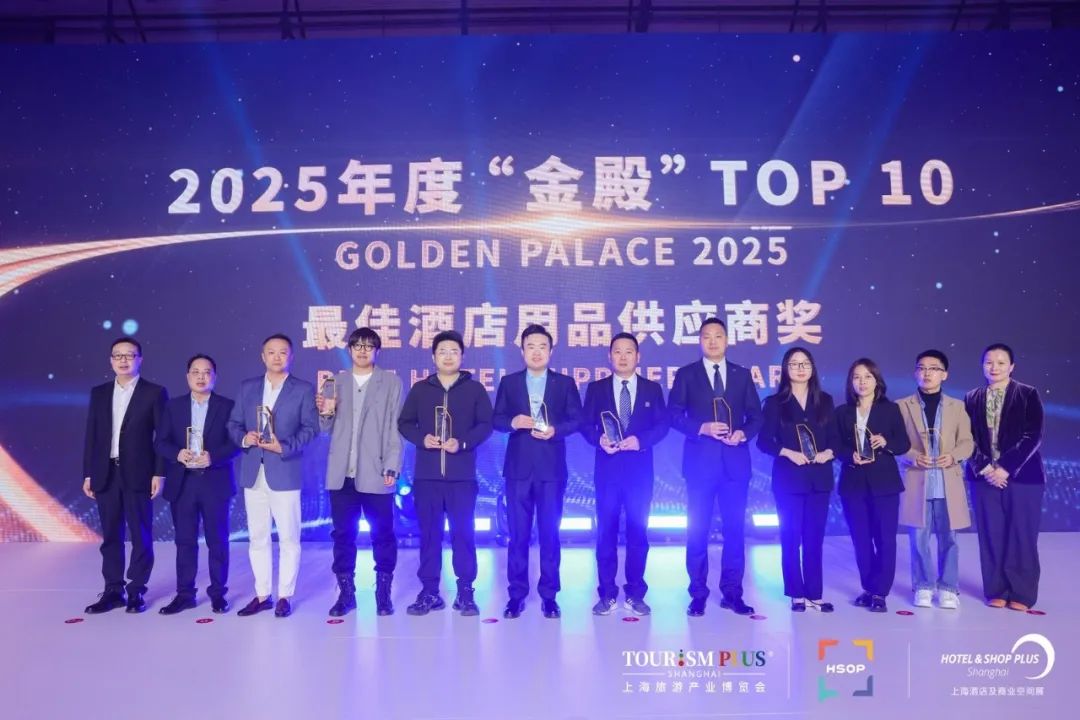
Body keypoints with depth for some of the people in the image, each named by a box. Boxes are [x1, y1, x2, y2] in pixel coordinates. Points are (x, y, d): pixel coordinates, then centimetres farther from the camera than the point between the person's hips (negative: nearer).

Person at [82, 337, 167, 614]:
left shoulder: (154, 392, -1)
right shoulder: (99, 393, 11)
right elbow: (91, 435, 11)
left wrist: (159, 473, -10)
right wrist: (88, 474, 6)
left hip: (138, 474, -4)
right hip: (106, 474, 4)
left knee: (141, 535, 2)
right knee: (110, 535, 8)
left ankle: (136, 591, 11)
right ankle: (113, 591, 16)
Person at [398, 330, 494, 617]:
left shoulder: (475, 389, 6)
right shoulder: (420, 389, 10)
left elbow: (485, 425, 1)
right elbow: (404, 423, 9)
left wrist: (462, 443, -15)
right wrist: (422, 438, -10)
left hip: (462, 474, -1)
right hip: (426, 473, 2)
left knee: (463, 532, 0)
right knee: (429, 532, 5)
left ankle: (466, 592, 9)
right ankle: (429, 592, 14)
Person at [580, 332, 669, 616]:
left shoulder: (652, 389, 8)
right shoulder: (596, 388, 8)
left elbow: (662, 424, 1)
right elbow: (586, 424, 3)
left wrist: (641, 440, -16)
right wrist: (600, 439, -17)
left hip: (639, 467, 0)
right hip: (607, 467, 0)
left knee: (638, 530, 4)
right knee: (606, 530, 2)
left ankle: (635, 593, 14)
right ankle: (607, 594, 11)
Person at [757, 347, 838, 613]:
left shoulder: (825, 401, 9)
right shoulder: (775, 402, 0)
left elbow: (835, 437, 8)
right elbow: (763, 440, -4)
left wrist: (828, 453, -11)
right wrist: (789, 453, -17)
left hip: (819, 478, 3)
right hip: (788, 478, -2)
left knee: (815, 538, 6)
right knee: (791, 537, 3)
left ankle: (815, 594, 13)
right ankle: (797, 594, 13)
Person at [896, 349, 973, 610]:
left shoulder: (957, 406, 10)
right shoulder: (902, 406, 4)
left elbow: (968, 442, 5)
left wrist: (953, 456, -14)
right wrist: (913, 456, -16)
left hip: (948, 483, 1)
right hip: (916, 482, -1)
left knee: (948, 539, 5)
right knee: (919, 539, 3)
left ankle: (948, 588, 17)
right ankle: (923, 587, 16)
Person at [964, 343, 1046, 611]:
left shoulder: (1028, 395, -1)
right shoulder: (972, 398, 6)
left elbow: (1033, 437, -8)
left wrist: (1006, 468, -14)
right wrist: (984, 468, -10)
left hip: (1021, 476, -2)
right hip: (985, 476, 2)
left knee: (1021, 537, 3)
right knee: (991, 536, 5)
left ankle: (1022, 594, 14)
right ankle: (996, 591, 16)